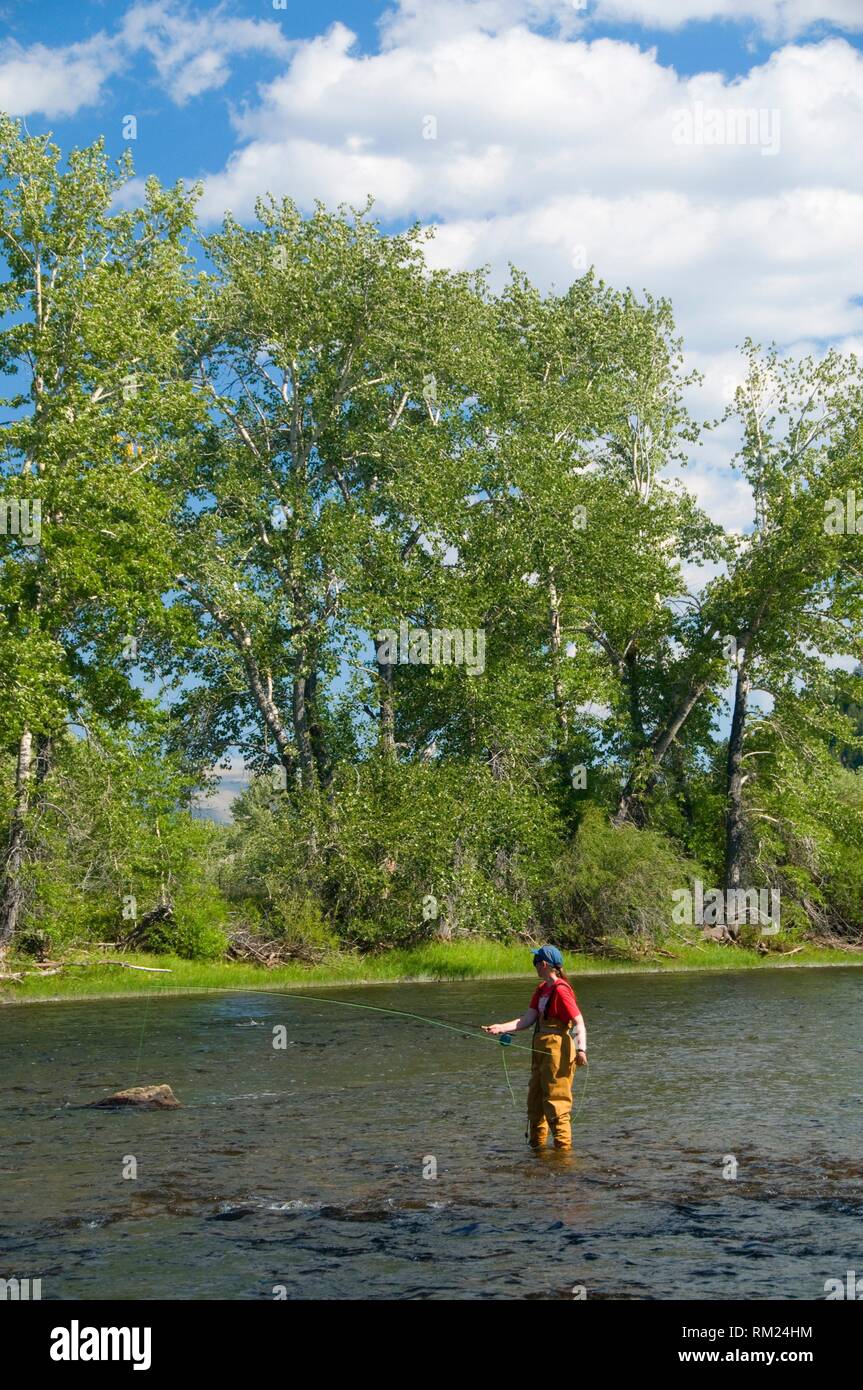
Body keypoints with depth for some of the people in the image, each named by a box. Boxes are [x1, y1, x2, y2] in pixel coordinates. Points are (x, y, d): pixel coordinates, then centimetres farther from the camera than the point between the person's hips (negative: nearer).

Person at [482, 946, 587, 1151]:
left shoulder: (561, 990, -15)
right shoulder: (541, 989, 14)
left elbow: (579, 1022, -20)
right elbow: (528, 1019, 7)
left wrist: (581, 1049, -33)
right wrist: (501, 1027, -4)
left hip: (557, 1051, -10)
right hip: (541, 1050, 10)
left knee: (556, 1103, -6)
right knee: (535, 1101, 16)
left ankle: (564, 1147, 1)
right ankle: (537, 1145, 27)